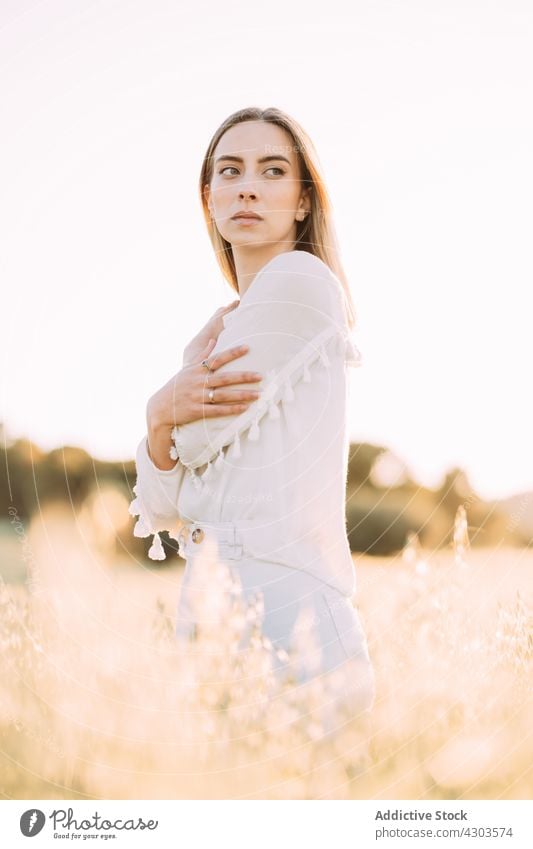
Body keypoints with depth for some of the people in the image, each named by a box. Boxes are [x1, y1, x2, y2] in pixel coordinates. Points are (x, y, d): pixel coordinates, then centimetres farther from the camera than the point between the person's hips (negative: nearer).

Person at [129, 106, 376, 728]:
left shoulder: (302, 279, -7)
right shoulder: (216, 335, 17)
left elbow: (196, 441, -11)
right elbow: (163, 510, 9)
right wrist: (163, 413, -8)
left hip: (285, 614, -8)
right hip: (209, 605, 8)